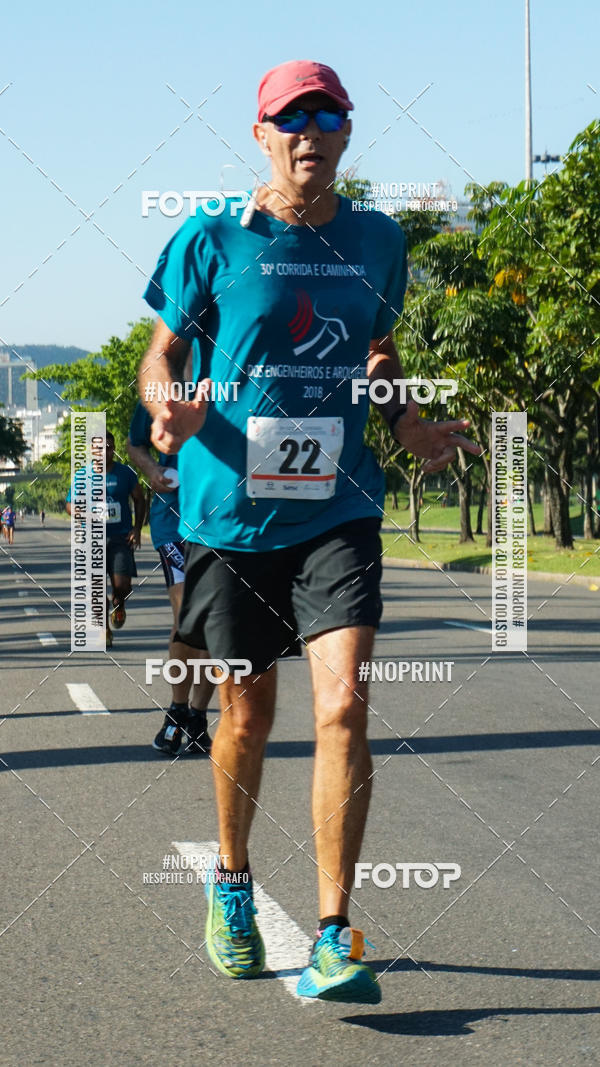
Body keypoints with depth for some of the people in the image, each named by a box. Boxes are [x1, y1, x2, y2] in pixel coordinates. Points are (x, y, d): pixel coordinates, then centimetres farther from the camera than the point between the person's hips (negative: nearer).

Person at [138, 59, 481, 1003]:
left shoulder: (377, 242, 7)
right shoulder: (210, 241, -2)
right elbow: (161, 356, 5)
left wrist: (409, 423, 2)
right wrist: (171, 409, -18)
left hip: (337, 511, 1)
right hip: (228, 511, -1)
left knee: (344, 705, -15)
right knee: (248, 715, 10)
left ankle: (333, 938, -8)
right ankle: (232, 885, 37)